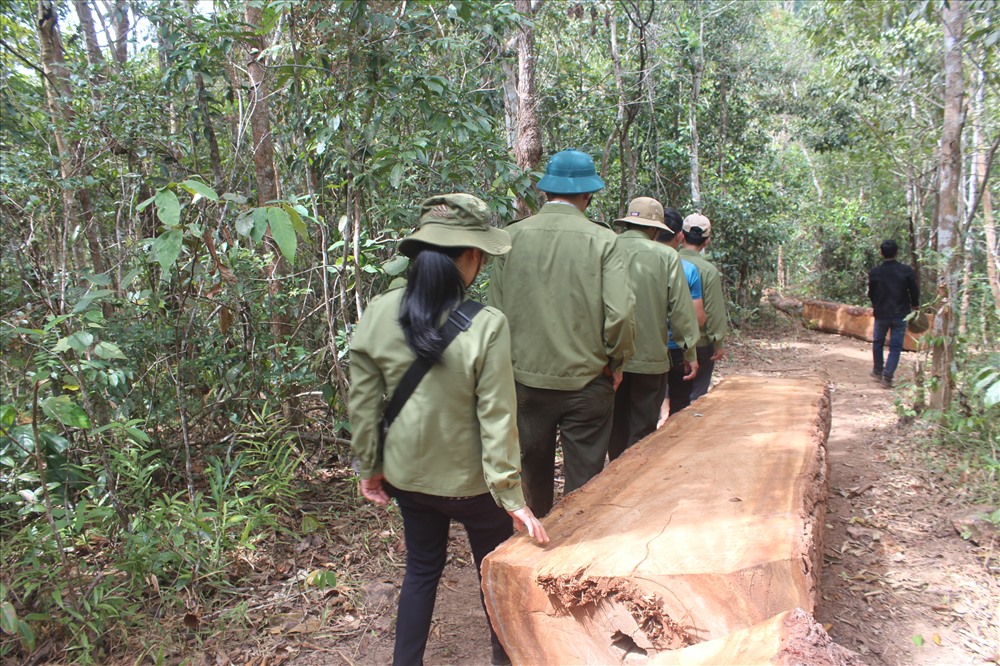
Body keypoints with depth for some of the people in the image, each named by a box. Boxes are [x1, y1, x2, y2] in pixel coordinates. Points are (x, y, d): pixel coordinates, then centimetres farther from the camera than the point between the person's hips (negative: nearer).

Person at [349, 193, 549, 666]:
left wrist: (369, 466, 10)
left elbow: (363, 401, -3)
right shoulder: (486, 326, -23)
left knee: (422, 567, 24)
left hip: (406, 474, 4)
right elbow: (496, 416, -20)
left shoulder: (377, 314, -11)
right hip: (470, 480, -3)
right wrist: (511, 494, -12)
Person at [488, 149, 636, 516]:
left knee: (533, 472, 22)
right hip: (587, 381, -3)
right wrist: (616, 361, 1)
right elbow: (621, 312, -16)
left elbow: (496, 309, -1)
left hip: (526, 378, 3)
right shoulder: (602, 240, -11)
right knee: (583, 484, 10)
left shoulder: (513, 235, -4)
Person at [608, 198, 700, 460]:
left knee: (616, 427, 17)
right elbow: (681, 309, -5)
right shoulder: (666, 256, -6)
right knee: (642, 431, 8)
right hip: (650, 358, -3)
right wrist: (689, 352, 7)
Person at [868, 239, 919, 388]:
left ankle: (878, 371, 31)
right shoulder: (906, 271, -9)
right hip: (900, 314, -1)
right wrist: (915, 305, 18)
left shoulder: (874, 272, -7)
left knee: (878, 343, 20)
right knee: (895, 346, 4)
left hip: (881, 314, 1)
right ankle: (887, 377, -3)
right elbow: (914, 292, -2)